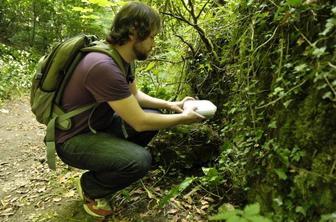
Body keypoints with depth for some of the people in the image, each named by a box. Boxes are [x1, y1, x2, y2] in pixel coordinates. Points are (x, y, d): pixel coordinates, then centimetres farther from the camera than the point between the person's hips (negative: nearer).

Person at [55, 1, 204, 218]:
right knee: (140, 160, -27)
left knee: (154, 116, 5)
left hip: (99, 124, 9)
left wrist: (170, 105, 2)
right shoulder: (104, 66, -32)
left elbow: (134, 95, 14)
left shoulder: (121, 57, -2)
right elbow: (140, 122, -28)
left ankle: (110, 165, 13)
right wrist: (182, 118, -14)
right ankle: (91, 187, 4)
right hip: (73, 139, -9)